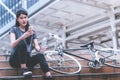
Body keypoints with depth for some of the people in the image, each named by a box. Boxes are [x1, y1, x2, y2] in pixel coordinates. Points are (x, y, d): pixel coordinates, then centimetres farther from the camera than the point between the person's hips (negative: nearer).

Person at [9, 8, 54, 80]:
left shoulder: (32, 31, 13)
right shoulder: (14, 30, 2)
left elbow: (36, 46, 2)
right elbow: (13, 44, -17)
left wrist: (40, 49, -24)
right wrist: (23, 36, -37)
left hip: (27, 60, 3)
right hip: (15, 60, -3)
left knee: (40, 55, -28)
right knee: (22, 43, -30)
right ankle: (24, 69, -31)